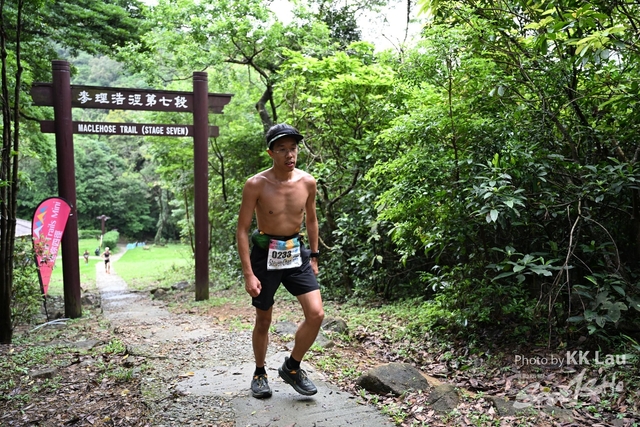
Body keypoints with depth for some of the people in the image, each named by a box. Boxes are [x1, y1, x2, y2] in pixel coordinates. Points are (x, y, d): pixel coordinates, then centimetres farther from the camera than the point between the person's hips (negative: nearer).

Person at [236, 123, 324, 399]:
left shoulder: (307, 182, -4)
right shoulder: (256, 185, -15)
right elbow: (242, 230, -12)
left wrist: (314, 257, 13)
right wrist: (248, 274, -16)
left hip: (296, 253, 3)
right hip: (265, 254, -3)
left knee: (316, 314, -7)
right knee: (263, 321, 11)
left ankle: (292, 367, 17)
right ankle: (260, 373, 35)